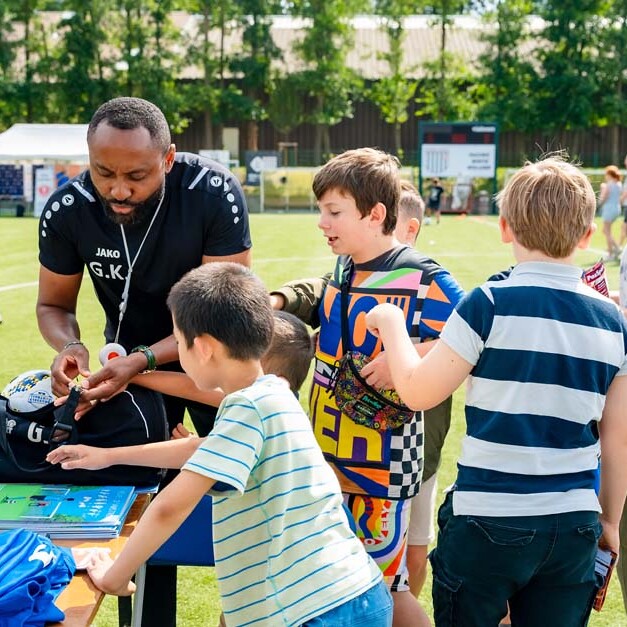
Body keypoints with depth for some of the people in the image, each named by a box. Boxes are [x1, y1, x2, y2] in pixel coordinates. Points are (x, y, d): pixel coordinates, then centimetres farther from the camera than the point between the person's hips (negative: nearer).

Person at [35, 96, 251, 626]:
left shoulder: (215, 193, -30)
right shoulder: (67, 210, -22)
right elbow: (53, 305, -6)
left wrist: (142, 361, -39)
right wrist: (69, 347, -30)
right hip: (131, 359, 2)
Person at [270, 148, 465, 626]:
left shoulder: (420, 278, -16)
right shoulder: (343, 269, 7)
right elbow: (319, 304, 26)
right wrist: (280, 301, 8)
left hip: (384, 463, -8)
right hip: (329, 454, 8)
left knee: (382, 582, 4)